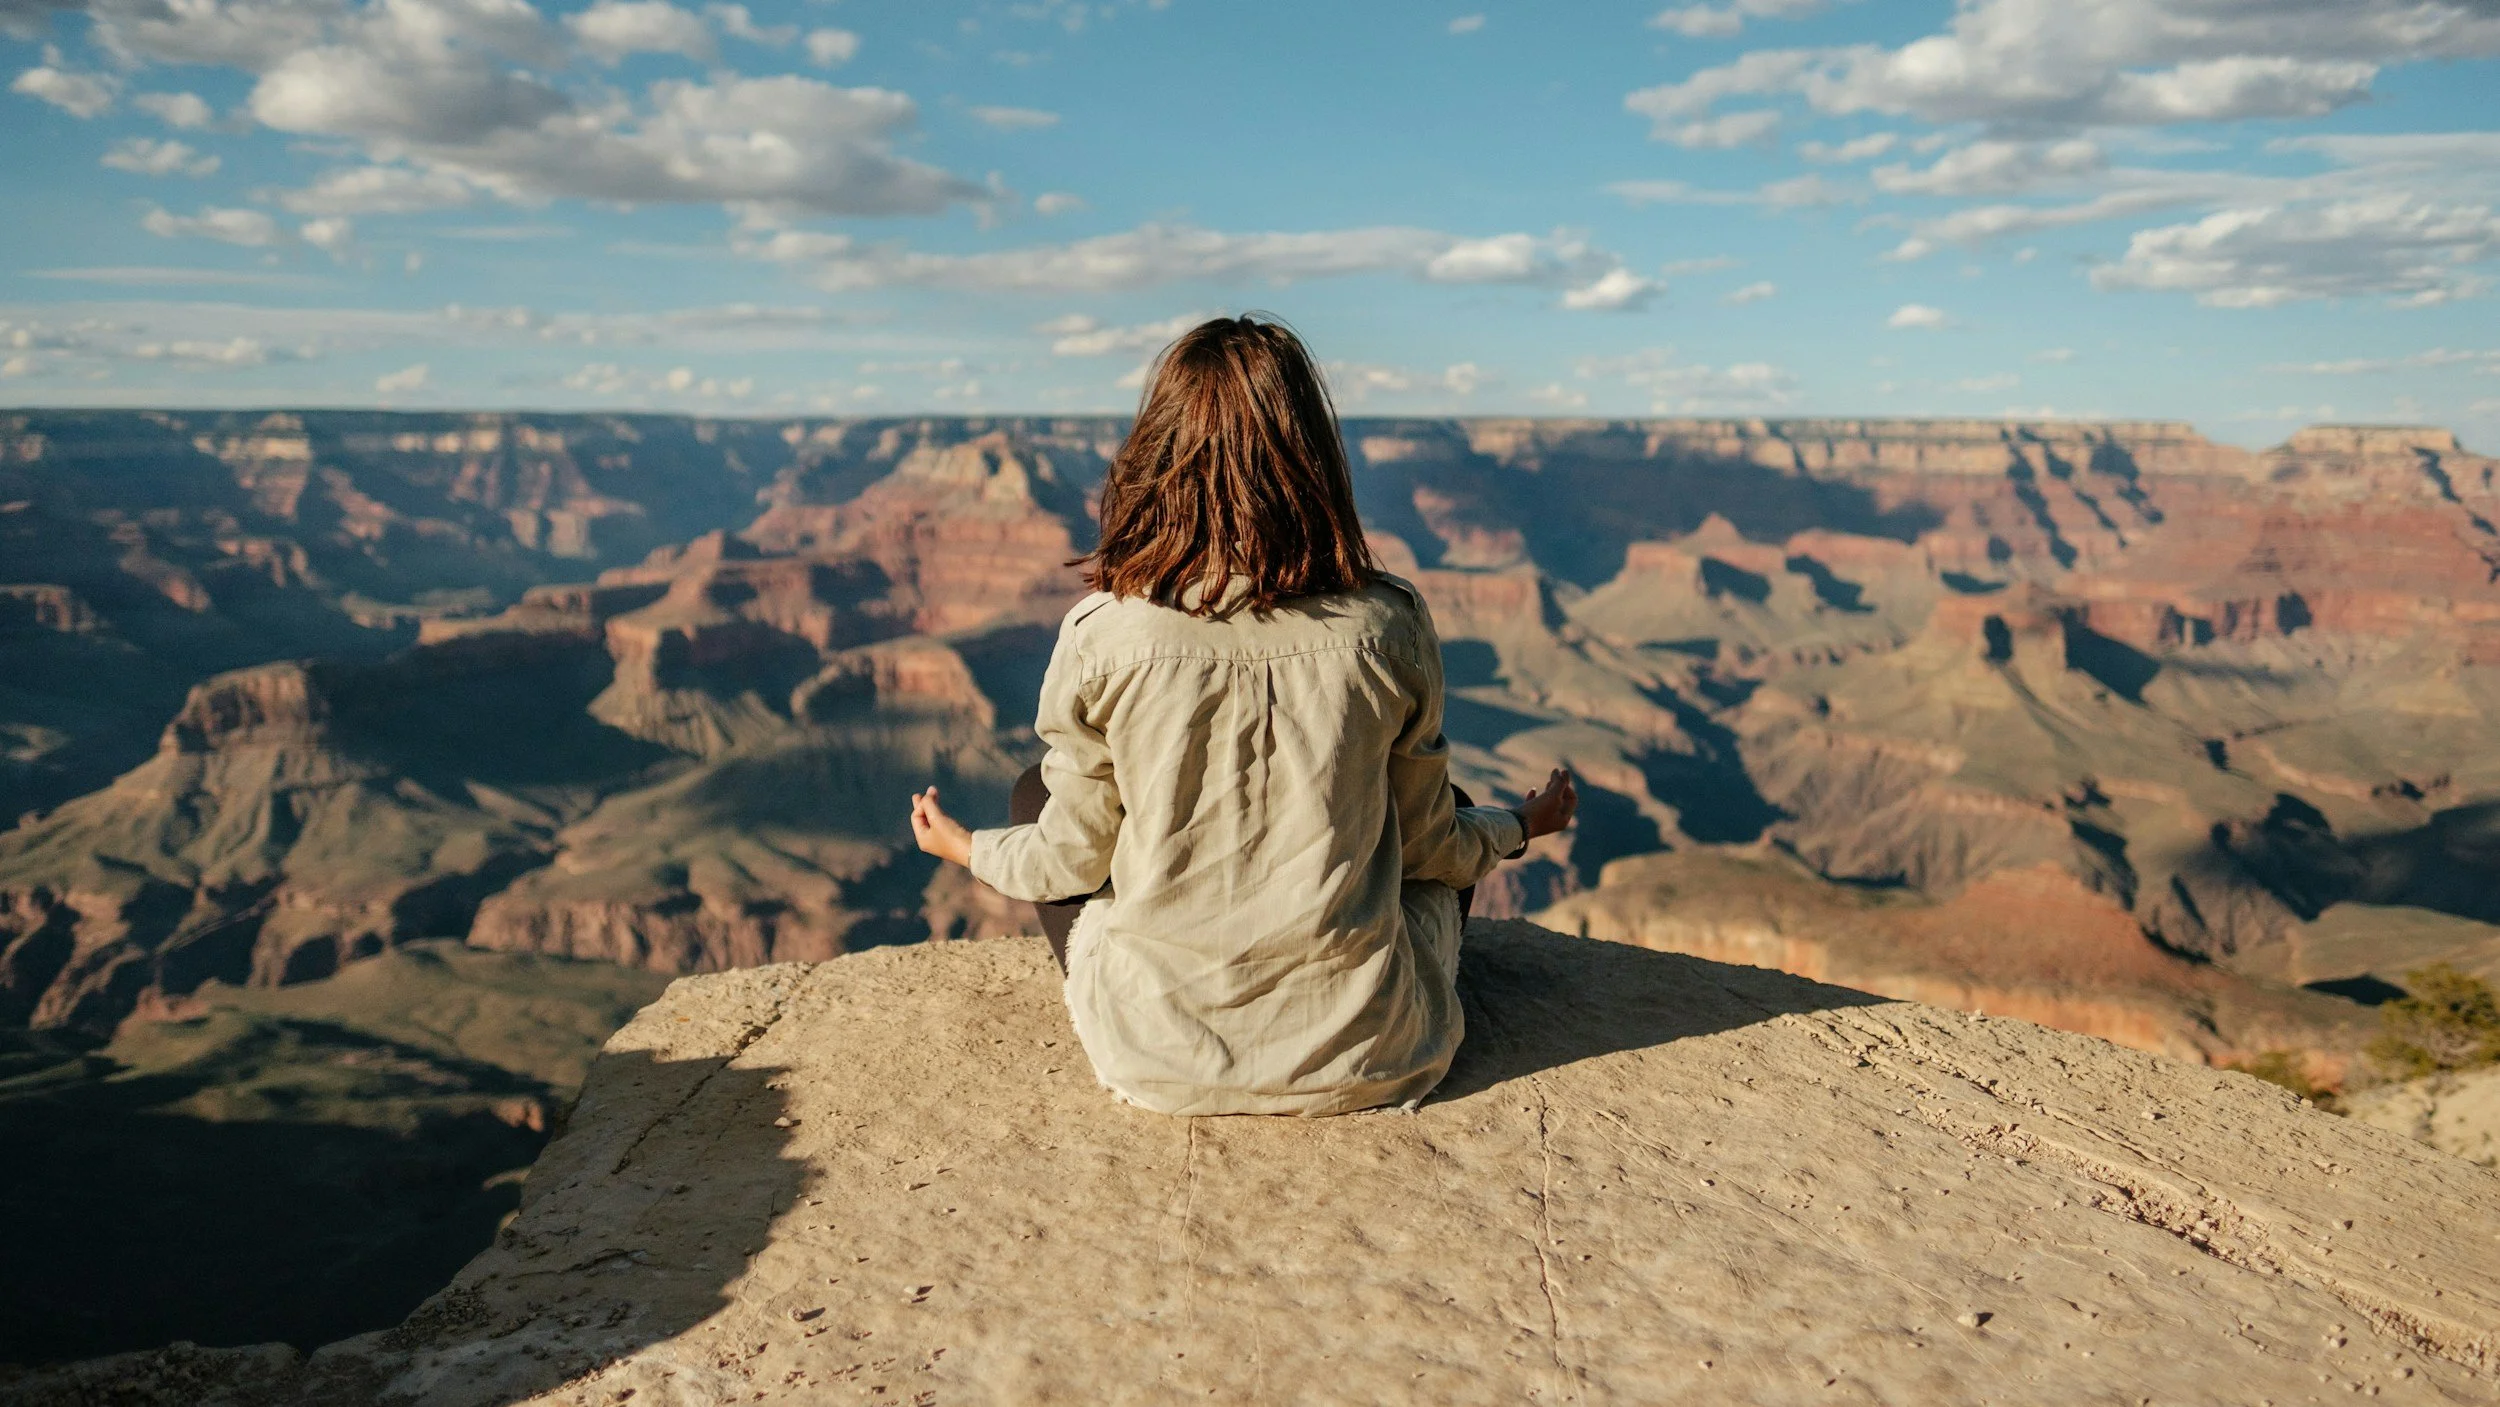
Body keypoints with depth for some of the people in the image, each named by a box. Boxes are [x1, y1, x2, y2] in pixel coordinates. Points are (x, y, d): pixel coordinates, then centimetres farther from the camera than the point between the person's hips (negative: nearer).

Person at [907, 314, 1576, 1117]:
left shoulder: (1103, 637, -15)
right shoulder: (1387, 628, -13)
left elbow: (1074, 861, -3)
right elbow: (1428, 846, 1)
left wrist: (967, 848, 20)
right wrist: (1522, 826, 24)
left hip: (1162, 1063, -1)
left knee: (1037, 790, 23)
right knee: (1452, 826, 30)